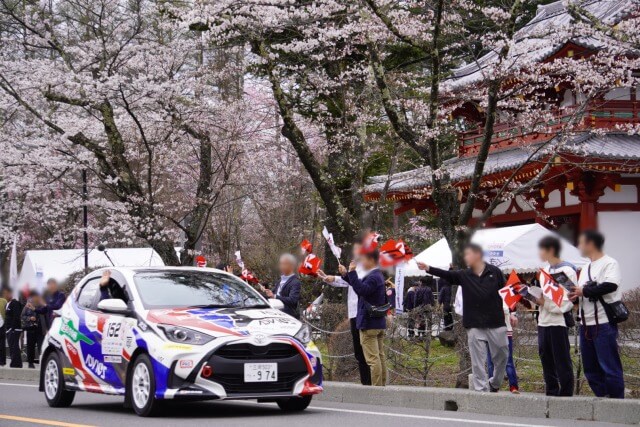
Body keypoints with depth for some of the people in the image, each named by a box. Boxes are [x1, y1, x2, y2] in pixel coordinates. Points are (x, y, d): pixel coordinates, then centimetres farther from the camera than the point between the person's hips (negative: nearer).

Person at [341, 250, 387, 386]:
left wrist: (352, 272, -28)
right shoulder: (377, 275, 15)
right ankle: (382, 385, 19)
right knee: (380, 357, 13)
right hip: (379, 322, 10)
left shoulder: (373, 277, -18)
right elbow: (361, 286, 25)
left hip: (369, 323, -10)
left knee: (373, 358, -8)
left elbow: (361, 289, -32)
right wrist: (346, 274, 16)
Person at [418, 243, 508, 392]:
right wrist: (428, 269, -22)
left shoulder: (495, 272, -1)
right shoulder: (464, 275, 3)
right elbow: (446, 274, -9)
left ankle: (494, 384, 30)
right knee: (477, 360, -1)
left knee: (502, 357, 8)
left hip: (496, 324, -1)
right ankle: (481, 390, 5)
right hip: (475, 326, 1)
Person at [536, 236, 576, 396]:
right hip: (543, 322, 8)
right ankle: (551, 394, 17)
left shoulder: (567, 270, -8)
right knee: (546, 360, 10)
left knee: (562, 362, -4)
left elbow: (568, 300, -14)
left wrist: (544, 301, -18)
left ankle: (566, 394, 1)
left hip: (558, 321, -8)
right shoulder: (545, 270, 17)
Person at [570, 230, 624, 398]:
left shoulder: (609, 263, -6)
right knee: (590, 367, 9)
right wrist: (574, 294, 2)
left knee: (609, 366, -7)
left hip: (604, 323, -8)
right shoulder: (586, 268, 19)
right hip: (586, 325, 8)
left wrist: (584, 291, -16)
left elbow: (611, 285, -23)